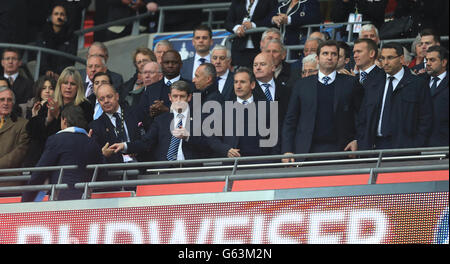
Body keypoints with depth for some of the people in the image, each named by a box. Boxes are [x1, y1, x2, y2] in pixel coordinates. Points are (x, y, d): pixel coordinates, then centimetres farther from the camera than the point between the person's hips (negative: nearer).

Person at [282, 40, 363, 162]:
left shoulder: (350, 83, 9)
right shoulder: (302, 85, 13)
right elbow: (290, 121, 11)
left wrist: (357, 141, -5)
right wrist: (287, 151, 2)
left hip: (339, 151, -1)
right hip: (306, 151, 1)